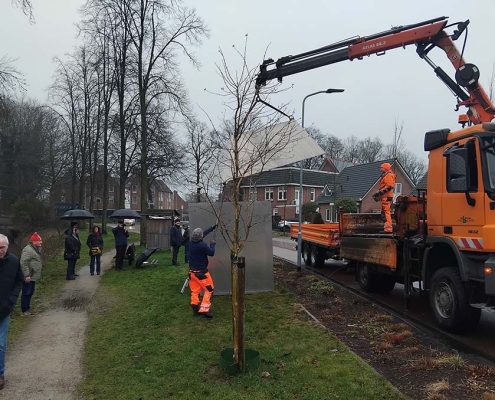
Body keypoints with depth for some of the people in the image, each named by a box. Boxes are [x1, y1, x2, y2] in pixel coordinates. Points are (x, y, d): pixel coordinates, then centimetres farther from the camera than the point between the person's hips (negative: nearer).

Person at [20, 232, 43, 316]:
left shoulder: (36, 249, 13)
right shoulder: (28, 250, -19)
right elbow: (23, 263, -25)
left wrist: (37, 275, 22)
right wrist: (27, 275, -26)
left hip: (33, 276, 10)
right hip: (28, 277, -10)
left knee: (30, 293, 17)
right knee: (26, 293, -1)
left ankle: (27, 308, 28)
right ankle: (24, 310, 7)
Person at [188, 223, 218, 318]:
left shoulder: (191, 242, -1)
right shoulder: (202, 245, -24)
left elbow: (203, 234, 15)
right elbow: (211, 253, -9)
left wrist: (212, 228, 22)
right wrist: (212, 245, 7)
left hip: (192, 271, 7)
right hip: (201, 272, -7)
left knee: (195, 291, 15)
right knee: (209, 290, 4)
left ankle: (195, 309, 16)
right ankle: (204, 309, -3)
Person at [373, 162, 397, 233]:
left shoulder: (389, 176, -11)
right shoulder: (385, 176, 24)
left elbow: (389, 187, -21)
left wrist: (380, 192, -23)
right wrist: (378, 194, 19)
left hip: (387, 197, -11)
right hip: (385, 197, 11)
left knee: (385, 212, -14)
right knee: (385, 212, 16)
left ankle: (388, 228, -17)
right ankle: (389, 227, 23)